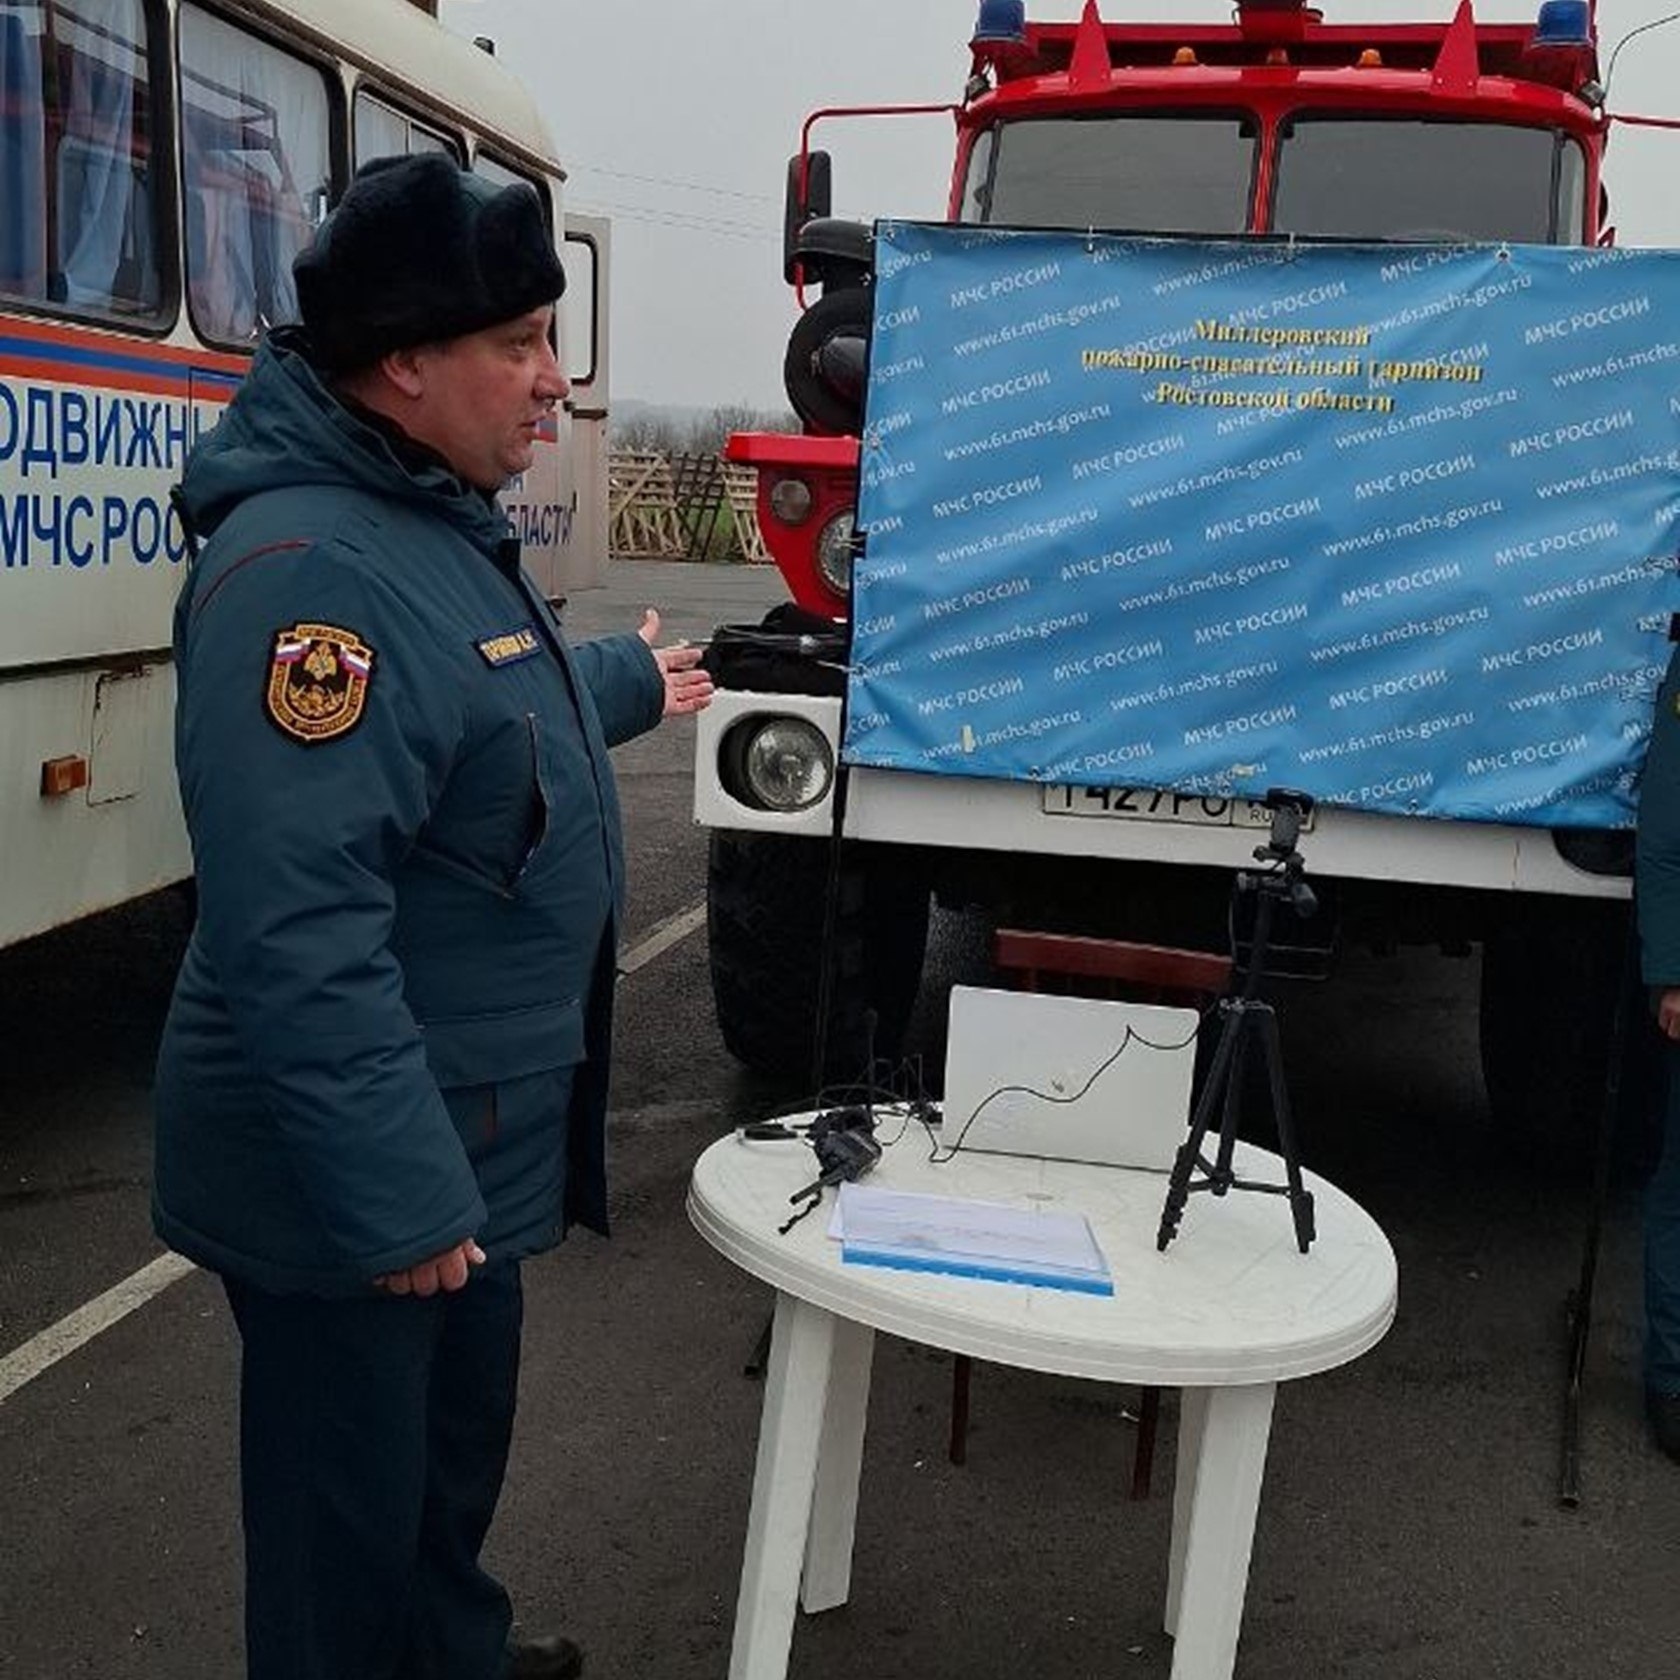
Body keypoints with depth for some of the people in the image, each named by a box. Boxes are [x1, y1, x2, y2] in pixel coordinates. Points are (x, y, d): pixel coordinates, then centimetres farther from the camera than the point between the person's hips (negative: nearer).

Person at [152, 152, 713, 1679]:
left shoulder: (433, 519, 8)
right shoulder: (307, 567, -27)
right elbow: (297, 931, -32)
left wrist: (623, 683, 40)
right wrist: (392, 1194, -29)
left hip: (467, 1136, 11)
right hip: (361, 1179, -10)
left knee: (459, 1441, 28)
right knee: (351, 1511, 10)